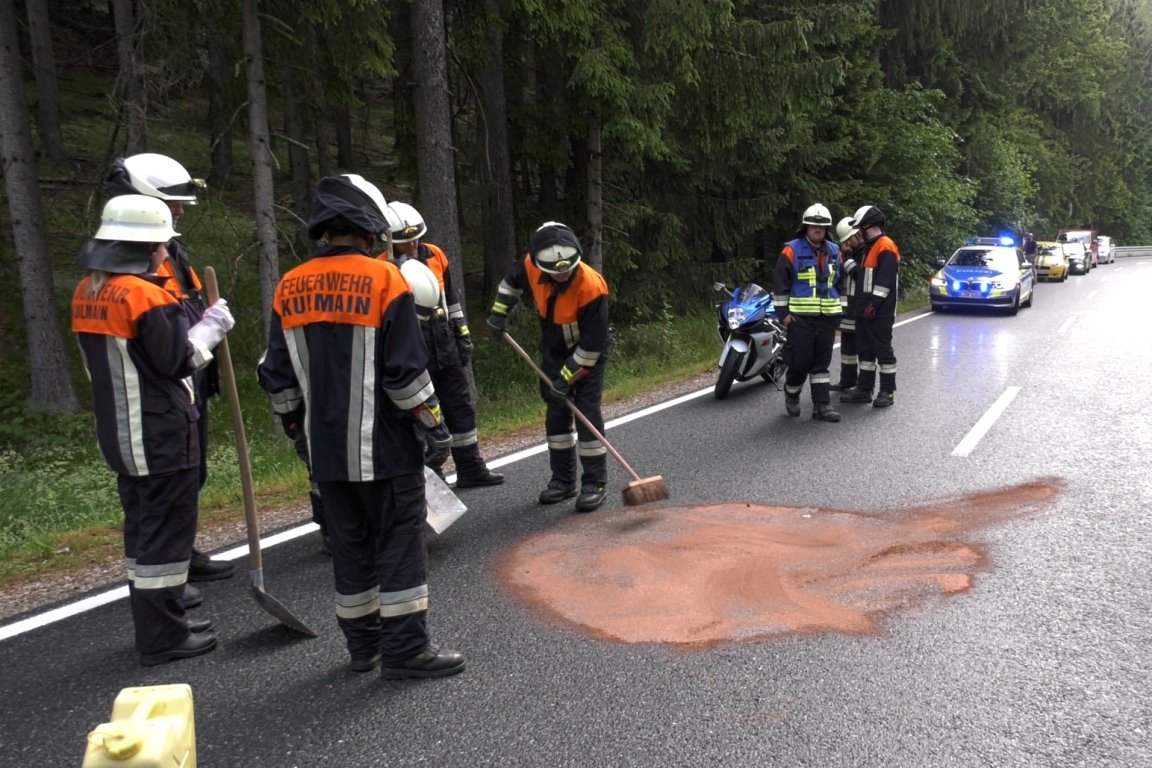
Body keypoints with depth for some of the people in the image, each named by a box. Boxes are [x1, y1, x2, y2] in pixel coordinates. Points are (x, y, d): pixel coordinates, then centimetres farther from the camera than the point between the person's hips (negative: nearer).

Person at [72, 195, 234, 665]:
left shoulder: (87, 293, 9)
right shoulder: (146, 295, -19)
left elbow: (106, 361, 15)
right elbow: (177, 361, -16)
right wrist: (210, 326, -5)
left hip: (119, 432, 9)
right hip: (162, 435, -9)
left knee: (142, 527, 18)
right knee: (166, 531, 0)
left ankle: (154, 624, 29)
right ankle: (163, 637, 8)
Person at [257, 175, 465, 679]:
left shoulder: (289, 289, 5)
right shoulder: (383, 279, -11)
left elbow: (278, 378, 9)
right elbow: (407, 372, -14)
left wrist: (302, 424, 22)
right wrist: (435, 427, -5)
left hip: (326, 449, 6)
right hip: (384, 447, -5)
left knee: (350, 544, 15)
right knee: (400, 542, 4)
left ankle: (363, 646, 26)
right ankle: (405, 649, 8)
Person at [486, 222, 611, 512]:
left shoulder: (592, 287, -34)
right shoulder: (531, 266, -21)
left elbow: (592, 344, -27)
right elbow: (511, 280, 7)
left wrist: (567, 378, -24)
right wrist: (499, 312, 3)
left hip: (588, 354, -5)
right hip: (554, 352, 5)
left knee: (587, 413, -10)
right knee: (556, 414, 9)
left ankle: (595, 483, 1)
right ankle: (563, 480, 20)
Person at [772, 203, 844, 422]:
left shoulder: (834, 252, 12)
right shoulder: (792, 250, -5)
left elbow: (840, 283, 22)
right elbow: (779, 283, -5)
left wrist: (840, 310, 16)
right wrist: (783, 312, -9)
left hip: (827, 317, 5)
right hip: (800, 318, -5)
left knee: (822, 363, 6)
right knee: (800, 361, -5)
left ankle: (822, 405, 9)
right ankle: (791, 394, 21)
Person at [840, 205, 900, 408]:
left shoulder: (886, 247, -12)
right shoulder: (868, 248, 19)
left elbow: (885, 280, -20)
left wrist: (874, 304, -22)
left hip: (880, 312, -10)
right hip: (865, 310, 10)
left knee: (883, 350, -3)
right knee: (865, 350, 11)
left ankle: (888, 391, 4)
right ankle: (864, 389, 17)